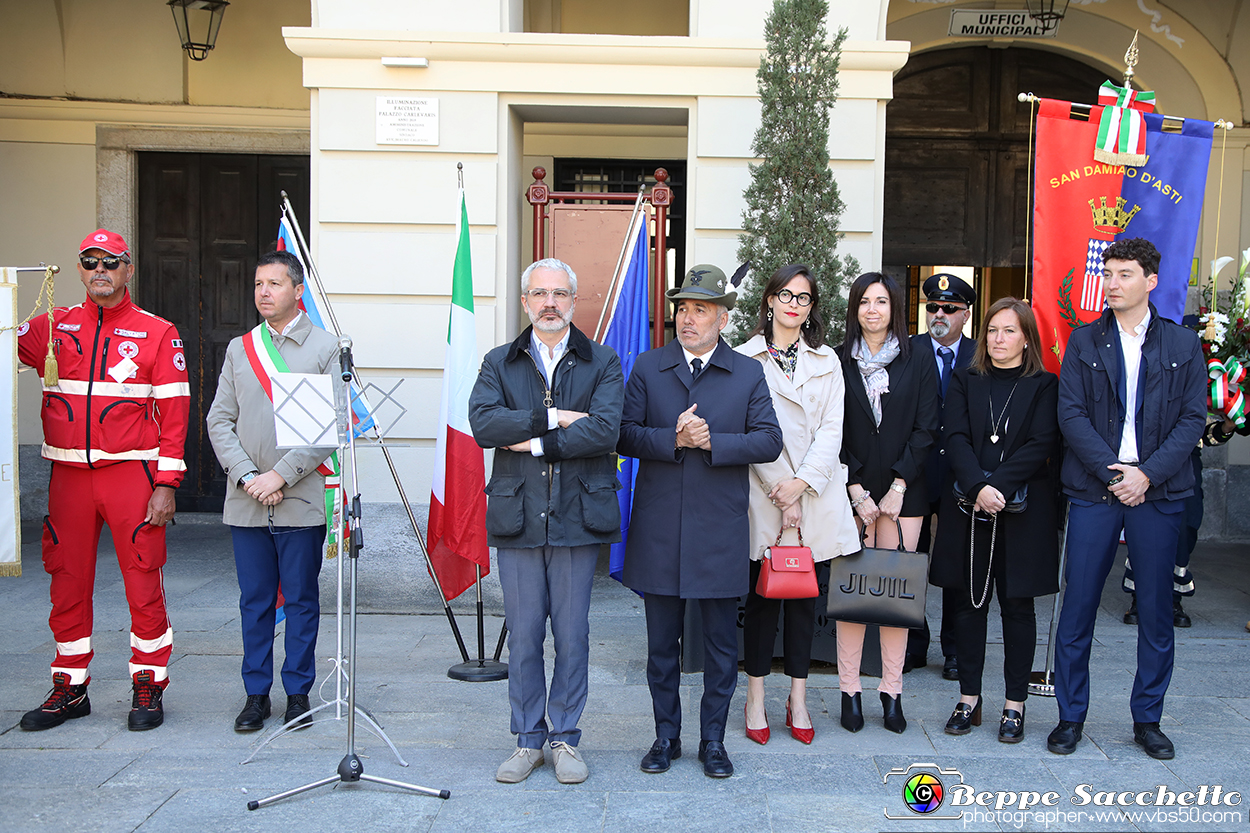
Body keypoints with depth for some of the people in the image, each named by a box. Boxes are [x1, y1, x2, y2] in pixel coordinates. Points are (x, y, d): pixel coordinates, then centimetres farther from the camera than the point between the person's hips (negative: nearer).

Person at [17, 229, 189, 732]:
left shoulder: (158, 333, 1)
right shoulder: (53, 327, 11)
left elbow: (173, 412, -3)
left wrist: (166, 483, -9)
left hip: (133, 474, -3)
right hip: (68, 477, 3)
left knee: (144, 584, 0)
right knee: (67, 584, 9)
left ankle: (148, 688, 13)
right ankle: (69, 689, 23)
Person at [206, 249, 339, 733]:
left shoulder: (325, 348, 1)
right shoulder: (239, 349, 12)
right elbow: (219, 421, 7)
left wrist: (281, 475, -13)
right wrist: (247, 476, -8)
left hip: (301, 500, -3)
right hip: (246, 502, 3)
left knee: (301, 601, 5)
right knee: (254, 601, 9)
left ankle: (298, 693, 18)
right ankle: (256, 694, 20)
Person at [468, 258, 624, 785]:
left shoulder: (603, 363, 5)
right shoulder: (499, 363, 10)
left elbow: (605, 430, -12)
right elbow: (483, 423, -8)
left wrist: (533, 442, -12)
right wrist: (553, 417, -13)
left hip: (577, 517, -1)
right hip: (517, 518, 1)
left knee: (573, 636, 6)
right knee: (523, 636, 8)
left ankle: (566, 739, 21)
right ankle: (527, 740, 22)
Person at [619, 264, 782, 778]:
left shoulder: (748, 374, 5)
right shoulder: (648, 368, 6)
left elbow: (769, 441, -4)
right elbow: (624, 435, -2)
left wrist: (712, 441, -16)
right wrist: (674, 439, -17)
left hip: (721, 530, 0)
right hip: (659, 529, 1)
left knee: (721, 643, 8)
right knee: (661, 642, 11)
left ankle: (713, 740, 23)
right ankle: (666, 736, 26)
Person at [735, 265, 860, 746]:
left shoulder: (827, 361, 12)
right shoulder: (745, 359, 3)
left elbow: (832, 428, 3)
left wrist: (801, 482, -11)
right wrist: (778, 491, -10)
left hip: (816, 496, 3)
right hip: (763, 494, -2)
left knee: (805, 596, 6)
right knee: (762, 596, 0)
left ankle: (798, 700, 16)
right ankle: (756, 700, 12)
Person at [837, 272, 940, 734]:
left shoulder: (918, 366, 8)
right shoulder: (838, 364, 6)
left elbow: (926, 430, 2)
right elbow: (832, 433, 1)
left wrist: (898, 486, -7)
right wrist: (855, 488, -7)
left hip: (903, 494, 1)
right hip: (852, 492, -1)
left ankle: (891, 692, 9)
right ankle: (850, 691, 6)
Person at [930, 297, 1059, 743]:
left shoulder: (1044, 386, 4)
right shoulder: (965, 382, 10)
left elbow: (1041, 445, -7)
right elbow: (955, 439, -3)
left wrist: (998, 486, -18)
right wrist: (977, 487, -18)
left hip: (1022, 511, -2)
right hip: (967, 509, 2)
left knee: (1017, 605, 4)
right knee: (968, 603, 6)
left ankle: (1015, 705, 14)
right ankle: (969, 699, 17)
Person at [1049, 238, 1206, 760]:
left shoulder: (1182, 345, 7)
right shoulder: (1083, 342, 6)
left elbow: (1194, 418, 1)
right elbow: (1071, 414, -1)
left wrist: (1147, 473, -11)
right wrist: (1111, 471, -12)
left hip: (1158, 493, 1)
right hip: (1093, 491, 0)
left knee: (1156, 610, 7)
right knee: (1077, 608, 1)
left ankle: (1147, 719, 22)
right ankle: (1071, 716, 15)